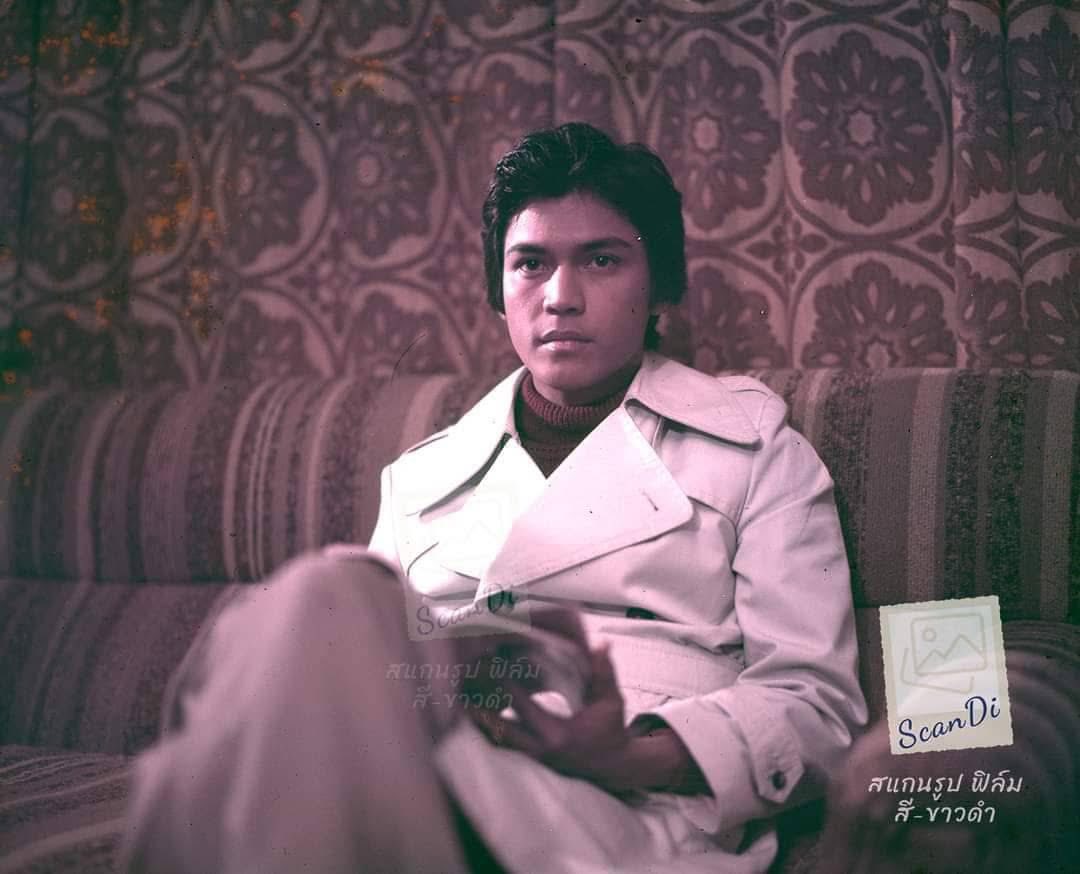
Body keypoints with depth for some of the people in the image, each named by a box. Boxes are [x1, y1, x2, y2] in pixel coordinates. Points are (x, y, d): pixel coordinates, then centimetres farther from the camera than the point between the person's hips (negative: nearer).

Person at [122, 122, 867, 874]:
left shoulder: (752, 442, 16)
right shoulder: (421, 475, 25)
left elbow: (815, 701, 7)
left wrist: (632, 755, -15)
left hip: (632, 811, -2)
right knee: (337, 594, -34)